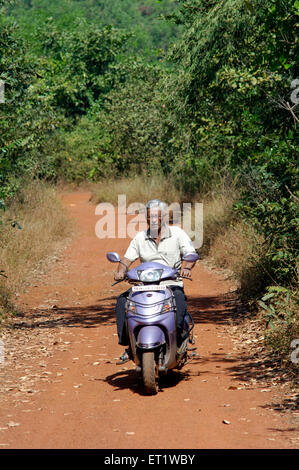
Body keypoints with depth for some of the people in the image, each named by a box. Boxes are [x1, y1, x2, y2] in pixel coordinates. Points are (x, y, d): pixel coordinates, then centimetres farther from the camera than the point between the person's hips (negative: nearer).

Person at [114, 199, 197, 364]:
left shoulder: (177, 233, 4)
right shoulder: (140, 238, 12)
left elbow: (190, 254, -5)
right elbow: (127, 258, 7)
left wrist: (186, 267, -26)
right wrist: (121, 271, -15)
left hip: (172, 284, -3)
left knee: (179, 301, -36)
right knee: (122, 301, -20)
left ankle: (177, 342, -28)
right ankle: (128, 344, -16)